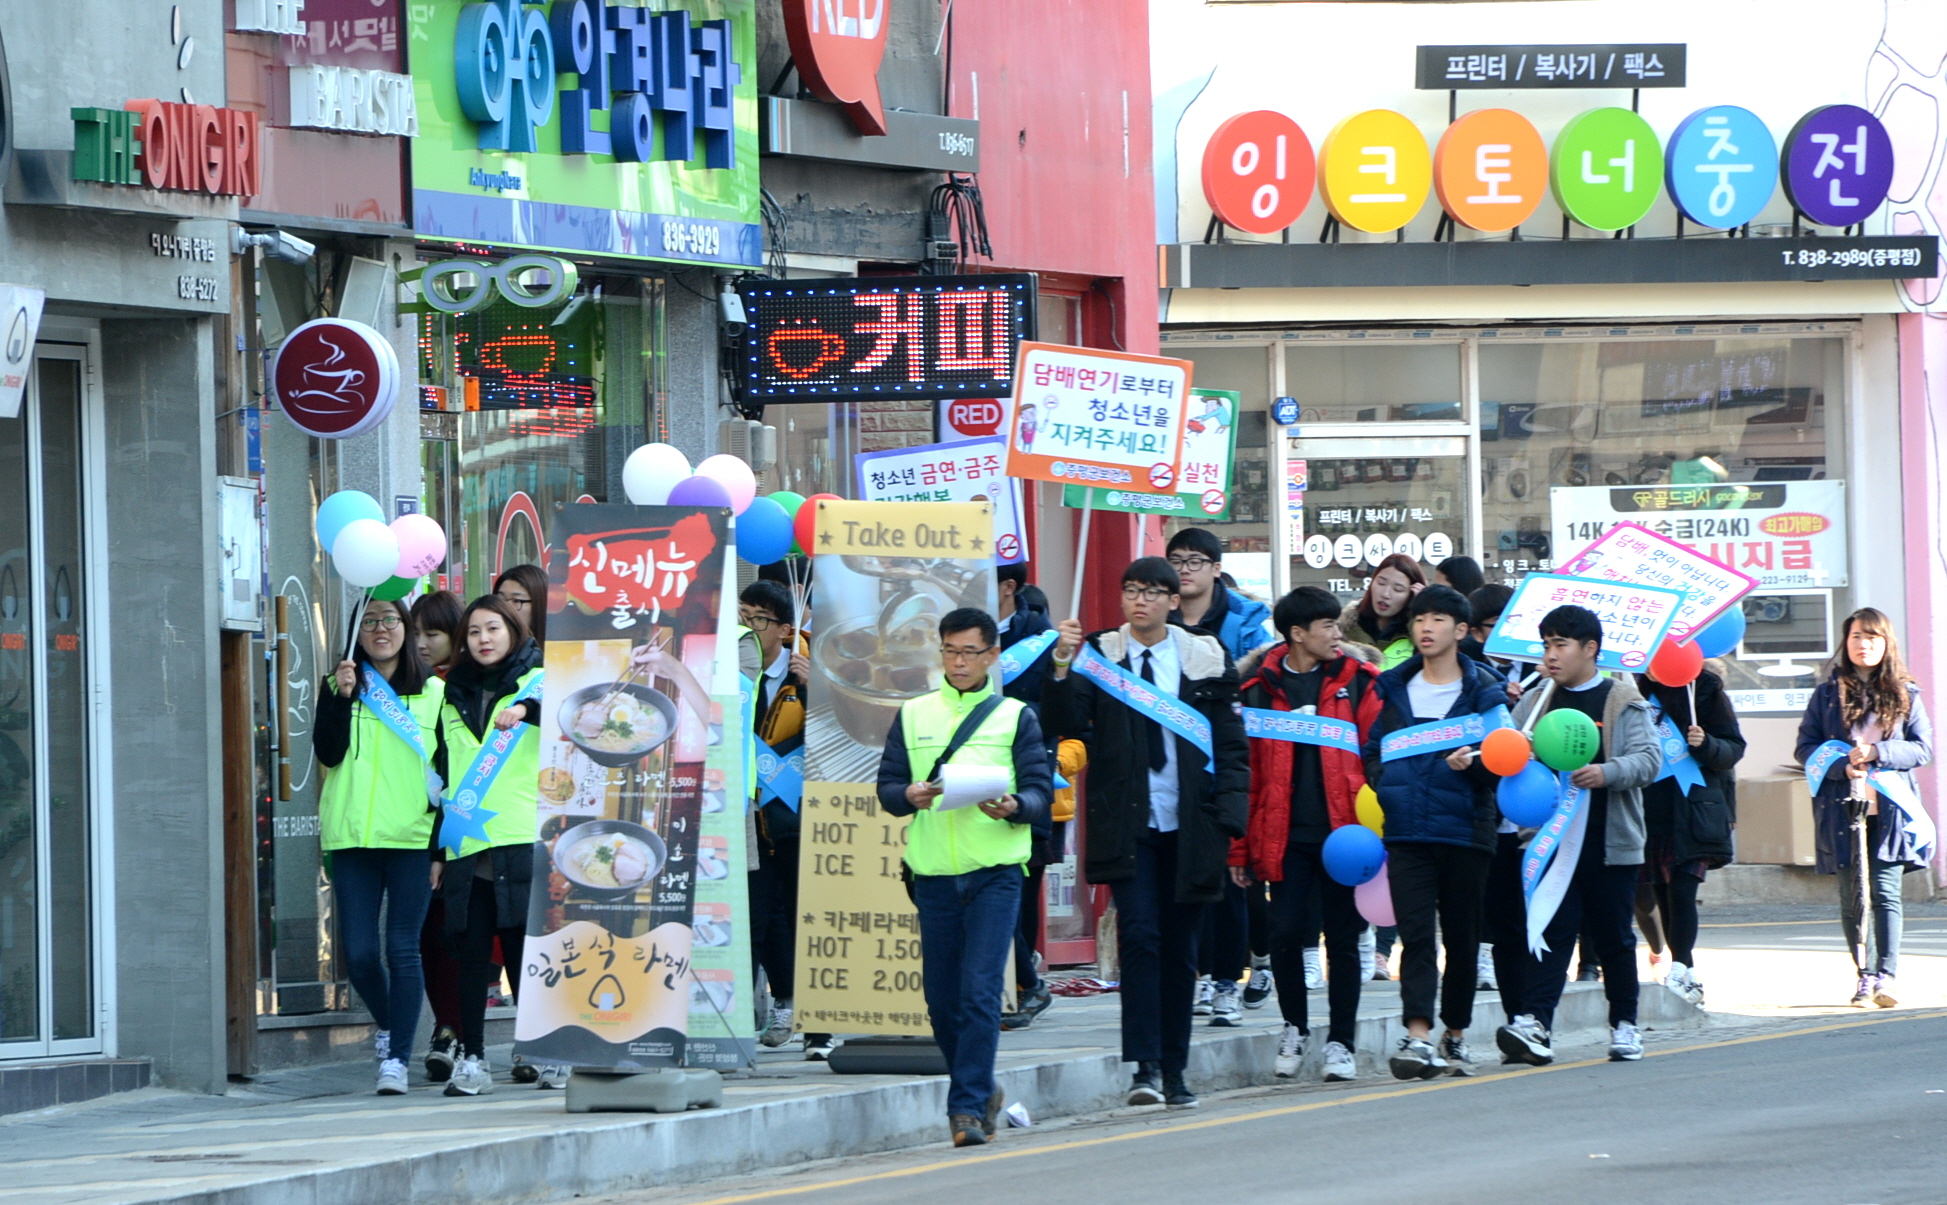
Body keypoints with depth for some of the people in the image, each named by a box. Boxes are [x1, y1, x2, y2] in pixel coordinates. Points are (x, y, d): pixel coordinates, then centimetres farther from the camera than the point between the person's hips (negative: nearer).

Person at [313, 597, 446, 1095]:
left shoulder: (434, 693, 8)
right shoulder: (340, 687, 9)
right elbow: (327, 753, -4)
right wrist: (342, 697, -16)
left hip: (412, 837, -1)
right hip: (353, 837, 1)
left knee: (402, 949, -6)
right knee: (359, 951, 0)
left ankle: (397, 1059, -4)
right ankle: (388, 1027, 27)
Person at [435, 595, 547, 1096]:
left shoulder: (539, 682, 7)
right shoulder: (455, 695, 19)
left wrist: (526, 709, -33)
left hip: (523, 841, -4)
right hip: (467, 846, 4)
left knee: (526, 950, -4)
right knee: (471, 953, 0)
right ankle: (471, 1058, 3)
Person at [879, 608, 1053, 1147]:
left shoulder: (1015, 717, 7)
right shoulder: (913, 715, 13)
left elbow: (1041, 793, 2)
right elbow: (887, 787, 10)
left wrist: (1013, 807, -20)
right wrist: (909, 796, -13)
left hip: (995, 870, -3)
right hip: (933, 873, 3)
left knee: (979, 993, -12)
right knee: (941, 999, 6)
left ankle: (968, 1107, -12)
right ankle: (982, 1091, 26)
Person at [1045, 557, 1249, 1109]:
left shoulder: (1206, 660, 7)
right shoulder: (1098, 656, 4)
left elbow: (1232, 744, 8)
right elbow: (1063, 725, -7)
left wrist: (1228, 815, -3)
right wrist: (1062, 668, -22)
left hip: (1189, 827, 2)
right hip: (1128, 825, -2)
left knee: (1180, 948, 7)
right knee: (1139, 936, -13)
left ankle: (1174, 1072, 14)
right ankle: (1145, 1066, -15)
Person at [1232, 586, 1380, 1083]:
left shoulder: (1356, 683, 5)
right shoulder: (1262, 689, 6)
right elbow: (1247, 770, 6)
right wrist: (1241, 846, 4)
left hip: (1343, 831, 0)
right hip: (1286, 834, 0)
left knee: (1343, 939, 3)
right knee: (1285, 934, -3)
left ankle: (1341, 1043, 12)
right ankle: (1295, 1028, 19)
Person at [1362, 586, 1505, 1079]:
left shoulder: (1484, 691, 3)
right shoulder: (1394, 688, 13)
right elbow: (1373, 751, 20)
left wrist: (1471, 763, -21)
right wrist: (1379, 787, 3)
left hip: (1465, 830, -1)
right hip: (1406, 831, 1)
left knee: (1463, 938, 8)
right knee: (1416, 935, -10)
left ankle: (1455, 1035, 22)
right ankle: (1418, 1038, -20)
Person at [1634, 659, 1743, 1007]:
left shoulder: (1704, 690, -2)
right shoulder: (1640, 691, 12)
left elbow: (1734, 748, -2)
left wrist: (1706, 744, -20)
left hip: (1691, 813, -5)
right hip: (1650, 813, 5)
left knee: (1681, 889, -16)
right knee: (1660, 894, 6)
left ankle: (1680, 972, -21)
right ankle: (1689, 978, 16)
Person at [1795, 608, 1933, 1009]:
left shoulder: (1906, 695, 9)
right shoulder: (1827, 694, 9)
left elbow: (1923, 749, 4)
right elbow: (1805, 746, 6)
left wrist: (1877, 753, -12)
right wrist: (1841, 765, -13)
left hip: (1890, 809, -1)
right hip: (1841, 807, 1)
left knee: (1886, 892, -12)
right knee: (1851, 898, 2)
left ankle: (1886, 976, -16)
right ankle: (1865, 978, 10)